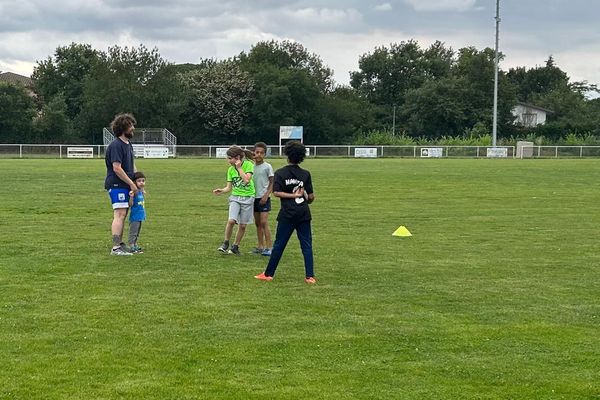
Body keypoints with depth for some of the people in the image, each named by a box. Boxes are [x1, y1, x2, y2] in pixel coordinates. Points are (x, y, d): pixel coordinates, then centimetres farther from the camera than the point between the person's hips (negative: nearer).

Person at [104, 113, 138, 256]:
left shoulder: (128, 144, 16)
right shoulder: (116, 145, -15)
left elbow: (132, 165, 24)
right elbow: (117, 168, -21)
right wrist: (132, 184, -15)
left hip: (125, 185, 10)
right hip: (116, 185, -10)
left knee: (123, 215, 14)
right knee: (120, 215, -14)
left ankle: (120, 244, 23)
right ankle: (116, 248, -15)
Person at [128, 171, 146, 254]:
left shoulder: (141, 192, 8)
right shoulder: (134, 192, -18)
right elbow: (130, 205, -21)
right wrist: (131, 197, -37)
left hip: (140, 216, 9)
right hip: (134, 216, -9)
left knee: (137, 233, 17)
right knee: (133, 232, -4)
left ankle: (135, 245, 26)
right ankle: (131, 247, -2)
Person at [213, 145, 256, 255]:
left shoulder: (248, 165, -9)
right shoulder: (231, 169, 3)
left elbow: (246, 180, -22)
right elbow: (229, 187, 5)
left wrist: (239, 168, -19)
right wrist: (221, 191, -14)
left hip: (248, 198, -2)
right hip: (235, 197, 2)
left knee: (242, 225, 3)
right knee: (231, 220, -19)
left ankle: (235, 246, 20)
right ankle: (225, 243, -3)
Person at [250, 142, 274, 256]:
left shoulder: (267, 167, -7)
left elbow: (272, 183, -5)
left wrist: (266, 195, -15)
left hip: (263, 198, -6)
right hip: (254, 197, 6)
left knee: (264, 222, -12)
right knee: (257, 223, 10)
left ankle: (268, 247, -9)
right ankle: (260, 246, 17)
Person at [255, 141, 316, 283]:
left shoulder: (280, 173, -2)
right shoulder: (306, 174, 2)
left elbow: (276, 192, -13)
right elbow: (311, 196, 3)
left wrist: (293, 195, -6)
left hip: (287, 214, -2)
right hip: (303, 213, 2)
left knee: (279, 244, 5)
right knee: (306, 245, 6)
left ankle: (268, 274, 11)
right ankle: (310, 276, 3)